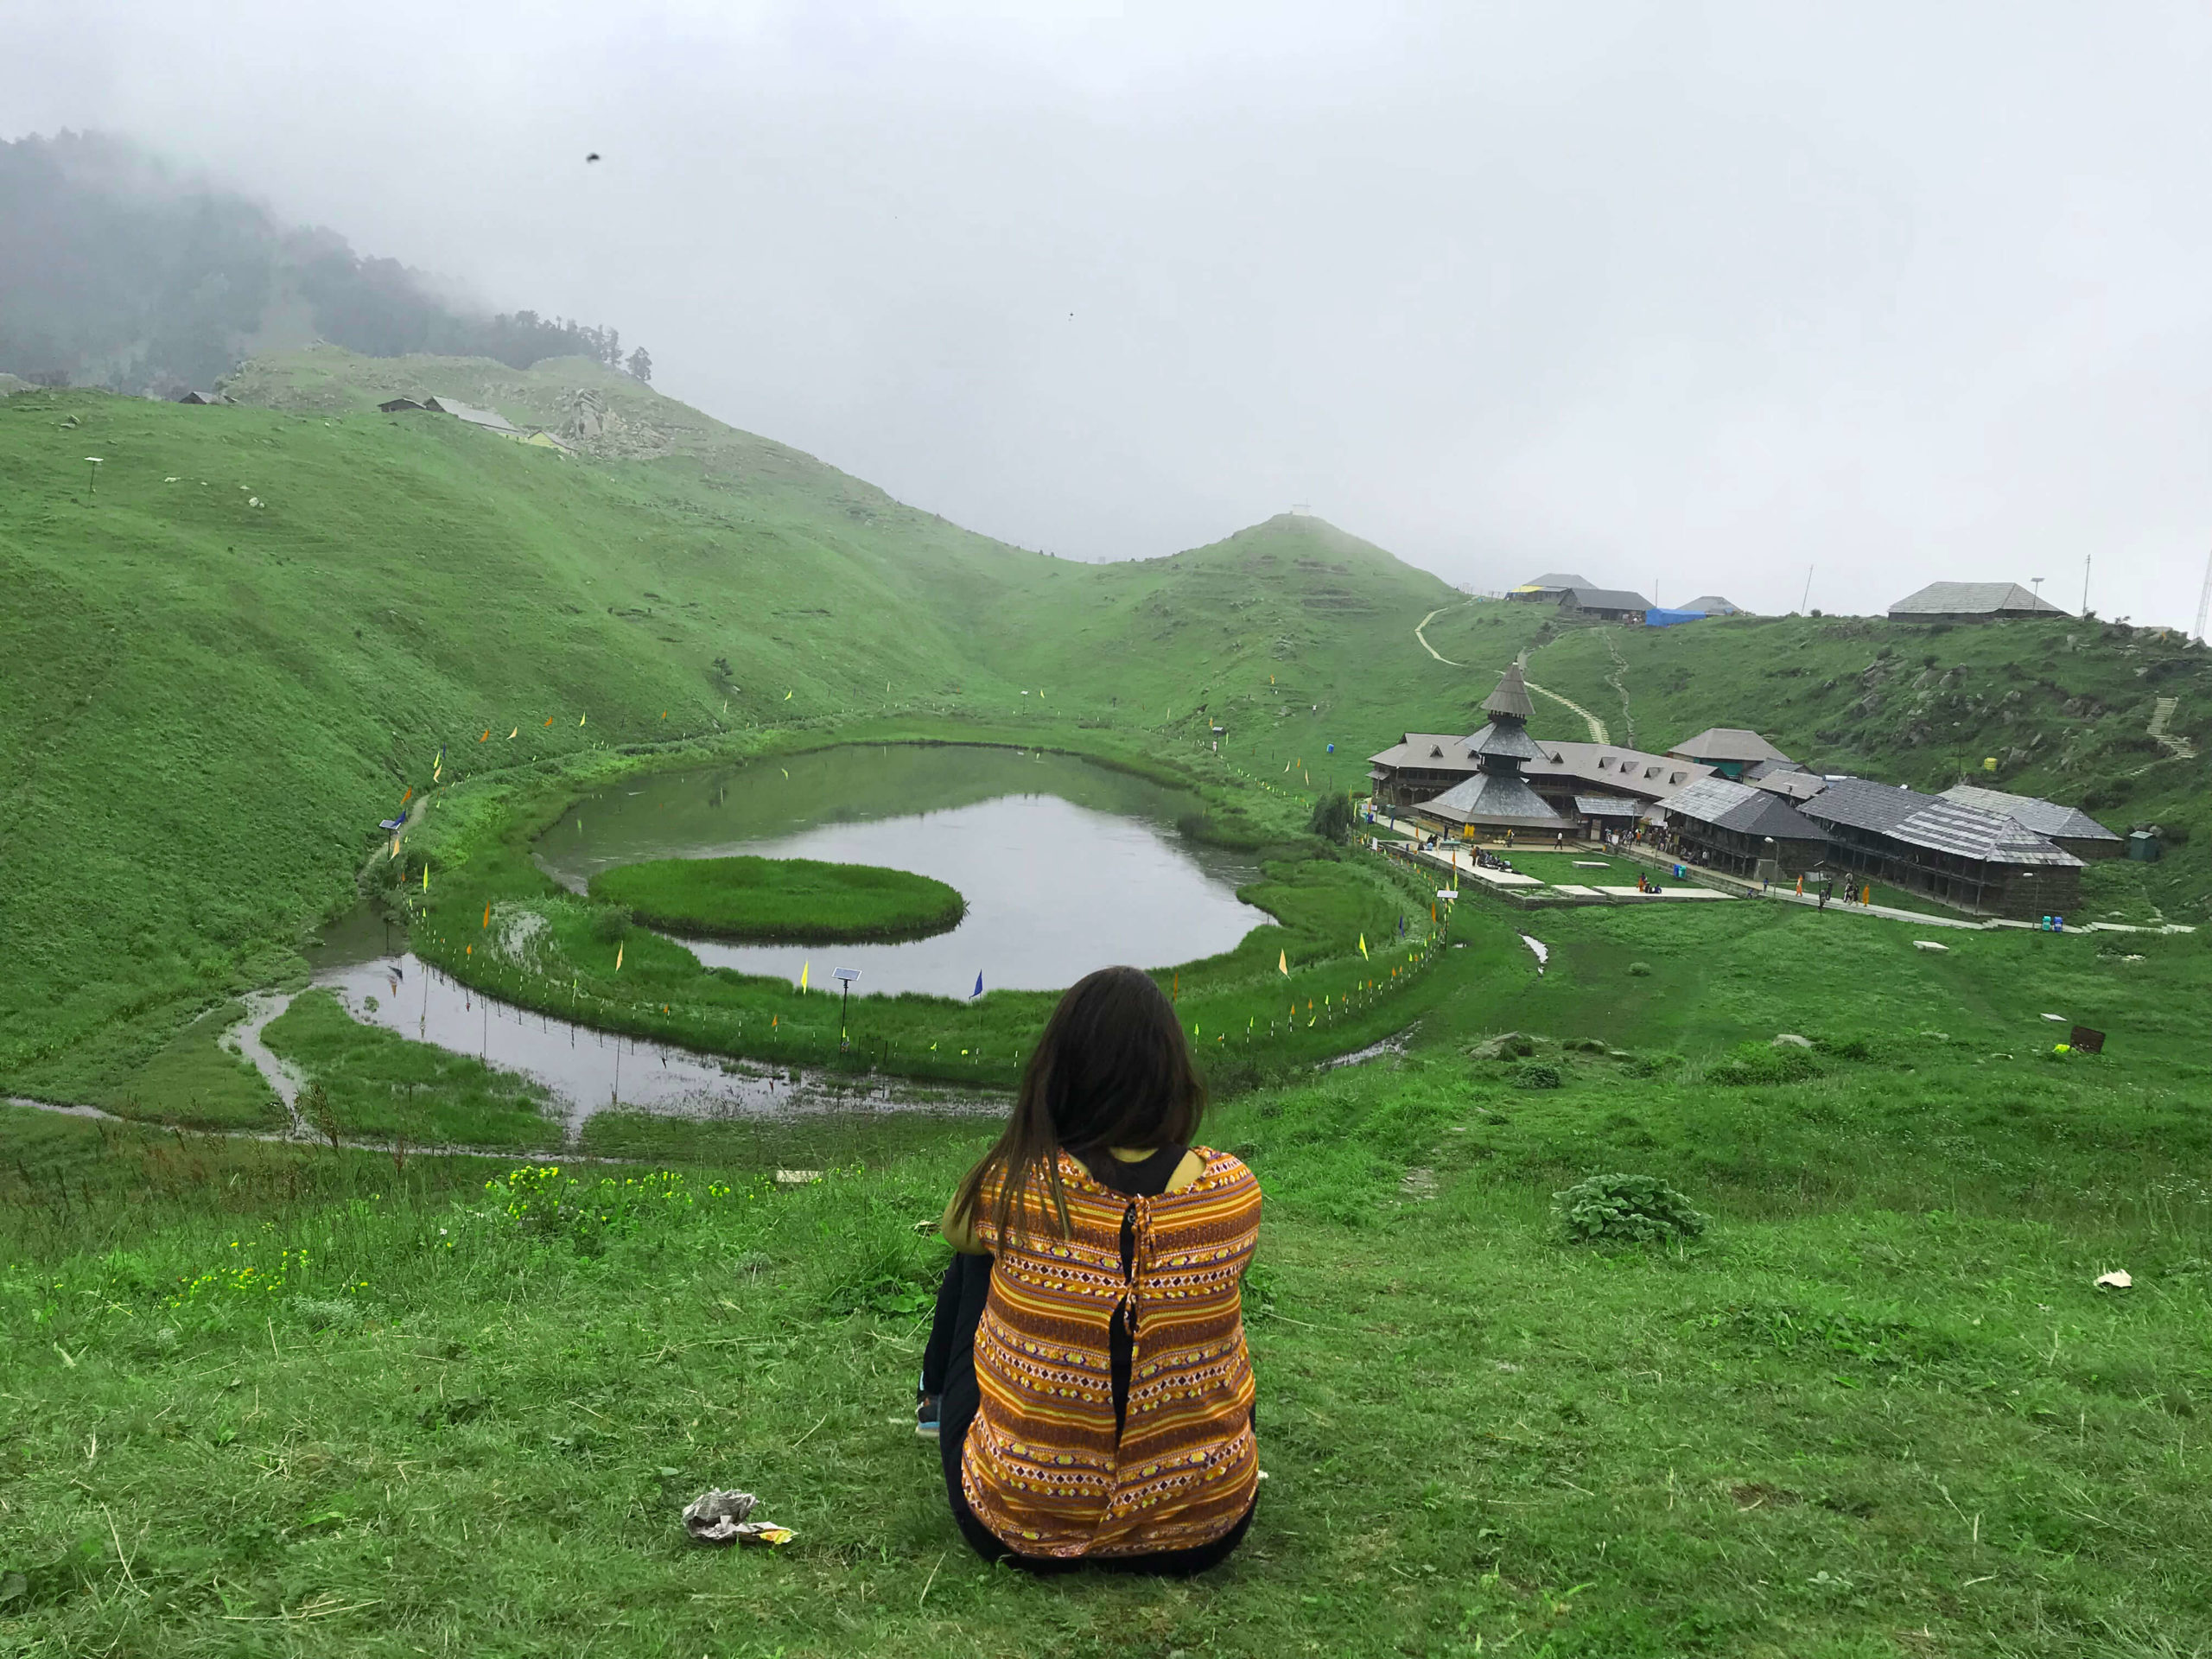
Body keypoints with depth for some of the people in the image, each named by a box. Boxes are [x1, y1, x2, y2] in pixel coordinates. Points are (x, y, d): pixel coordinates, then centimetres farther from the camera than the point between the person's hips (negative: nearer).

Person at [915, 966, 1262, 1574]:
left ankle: (935, 1398, 53)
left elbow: (954, 1226, 5)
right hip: (1201, 1534, 2)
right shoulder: (1232, 1190, -15)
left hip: (1015, 1526, -1)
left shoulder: (1012, 1187, -21)